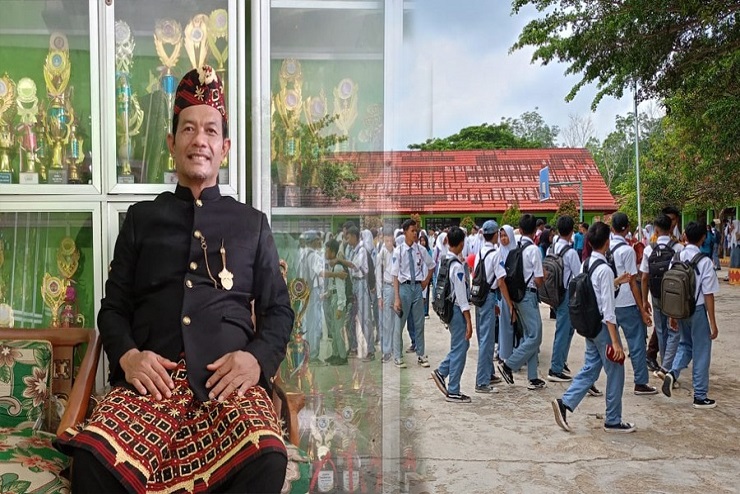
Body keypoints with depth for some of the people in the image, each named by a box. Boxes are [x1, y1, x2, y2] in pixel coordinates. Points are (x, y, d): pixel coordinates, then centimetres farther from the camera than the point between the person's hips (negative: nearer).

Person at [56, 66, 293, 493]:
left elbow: (279, 310, 14)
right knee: (94, 456, -32)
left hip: (229, 378, 0)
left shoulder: (252, 223, 18)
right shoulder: (141, 218, 20)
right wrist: (127, 354, -4)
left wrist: (257, 358, -7)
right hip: (152, 376, 1)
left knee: (266, 458, -34)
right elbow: (113, 307, 18)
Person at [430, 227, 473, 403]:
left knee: (461, 345, 20)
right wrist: (468, 321, -16)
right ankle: (453, 391, 10)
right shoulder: (457, 266, -21)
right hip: (457, 310, -9)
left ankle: (441, 372, 20)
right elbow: (461, 296, -20)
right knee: (459, 349, 1)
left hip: (447, 307, 9)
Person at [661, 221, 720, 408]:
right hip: (697, 310, -4)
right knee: (701, 352, 7)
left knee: (686, 344, 24)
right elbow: (708, 295, -13)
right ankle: (700, 397, 17)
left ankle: (672, 373, 0)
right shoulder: (704, 261, -15)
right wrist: (713, 323, -7)